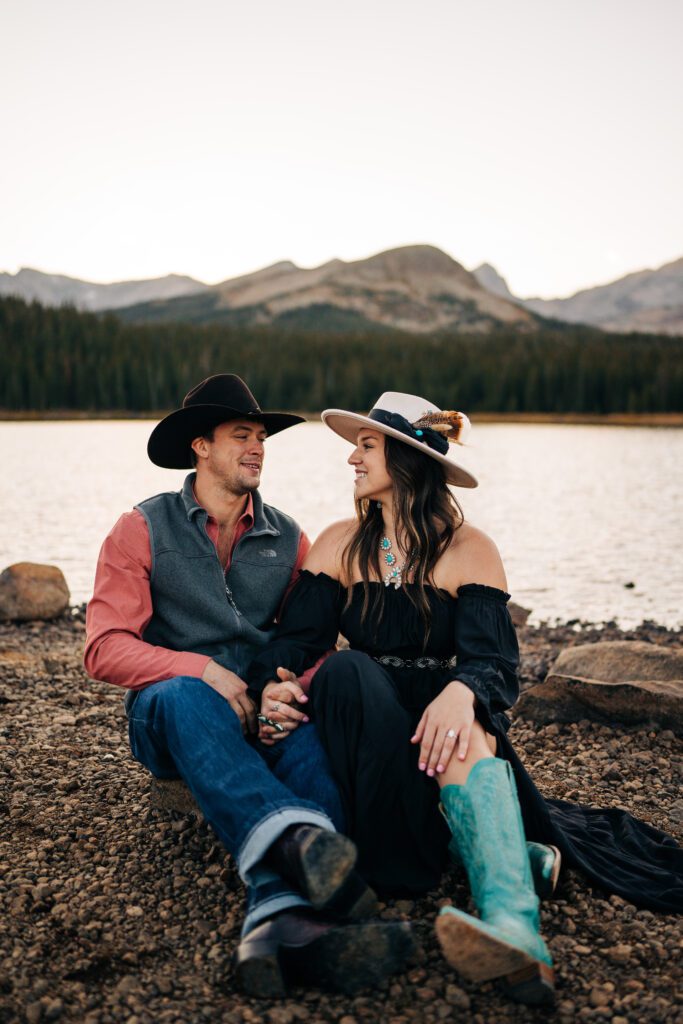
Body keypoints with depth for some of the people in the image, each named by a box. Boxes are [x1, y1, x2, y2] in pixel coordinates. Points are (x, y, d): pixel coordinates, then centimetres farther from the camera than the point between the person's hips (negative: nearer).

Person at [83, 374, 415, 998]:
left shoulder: (288, 540, 13)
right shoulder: (144, 530, 3)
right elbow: (105, 649, -6)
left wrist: (295, 685, -17)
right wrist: (203, 670, -21)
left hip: (261, 716, 2)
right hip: (168, 714, -1)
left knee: (310, 736, -33)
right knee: (185, 696, -37)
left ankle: (283, 917, -56)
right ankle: (299, 837, -56)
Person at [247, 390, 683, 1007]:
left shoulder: (469, 550, -1)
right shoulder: (341, 544, 8)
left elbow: (494, 659, -13)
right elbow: (298, 636, -1)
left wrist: (461, 692, -38)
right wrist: (274, 687, -25)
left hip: (443, 717, -2)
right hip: (364, 723, 2)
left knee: (463, 733, -37)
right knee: (346, 669, -31)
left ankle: (514, 927, -57)